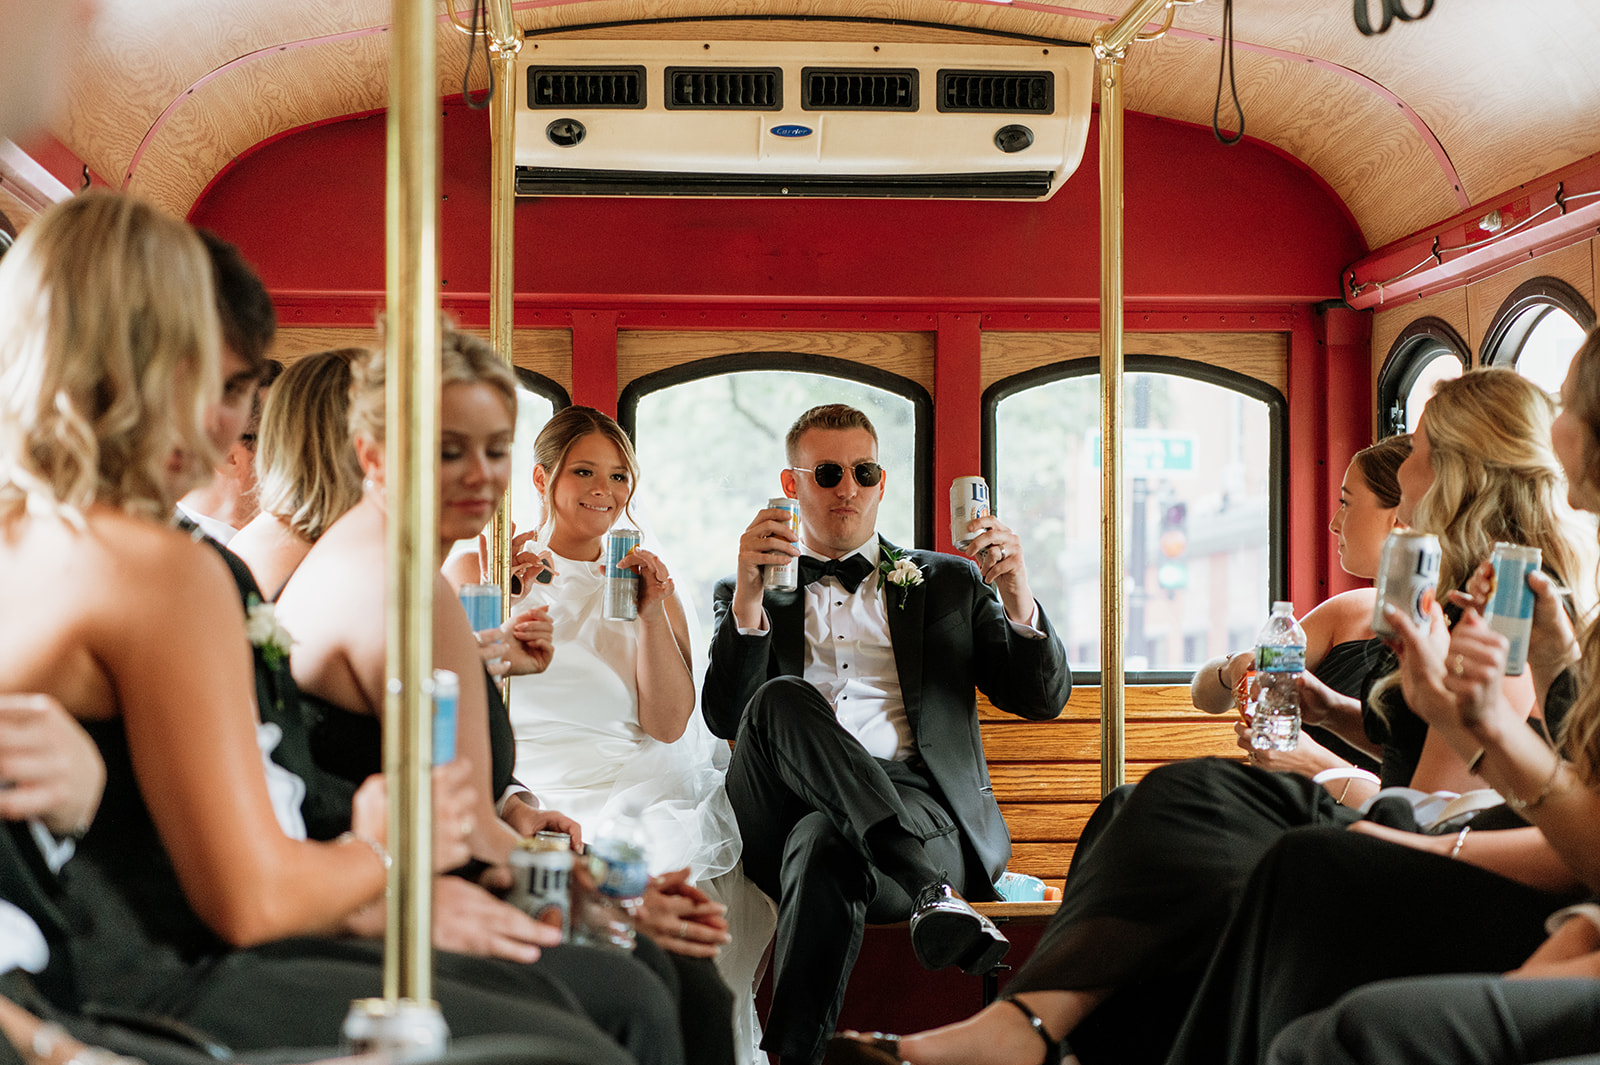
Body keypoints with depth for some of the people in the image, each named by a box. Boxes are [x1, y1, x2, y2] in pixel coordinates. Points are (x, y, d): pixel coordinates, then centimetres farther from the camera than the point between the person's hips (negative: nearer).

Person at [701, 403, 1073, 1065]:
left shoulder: (947, 583, 23)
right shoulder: (751, 594, 22)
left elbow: (1044, 700, 13)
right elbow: (726, 720, 4)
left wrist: (1015, 597, -6)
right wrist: (748, 599, -11)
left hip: (920, 806, -1)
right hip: (789, 815, 1)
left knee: (826, 846, -38)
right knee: (782, 699, -33)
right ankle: (932, 893, -43)